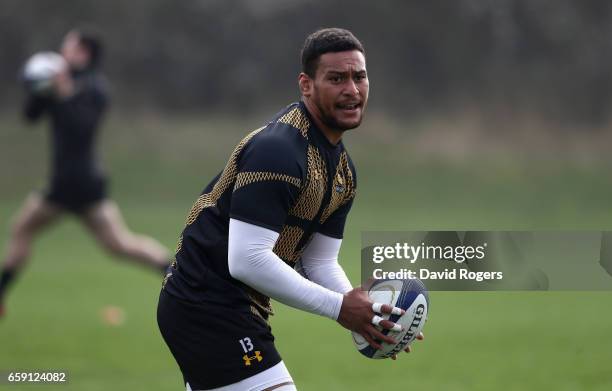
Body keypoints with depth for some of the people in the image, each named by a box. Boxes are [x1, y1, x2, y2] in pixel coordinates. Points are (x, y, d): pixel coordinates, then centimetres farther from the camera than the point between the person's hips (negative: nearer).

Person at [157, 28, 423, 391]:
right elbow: (247, 259, -28)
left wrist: (364, 313, -6)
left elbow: (319, 261, 14)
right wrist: (338, 307, -23)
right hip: (210, 308, -11)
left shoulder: (343, 168, 10)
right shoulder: (277, 150, -21)